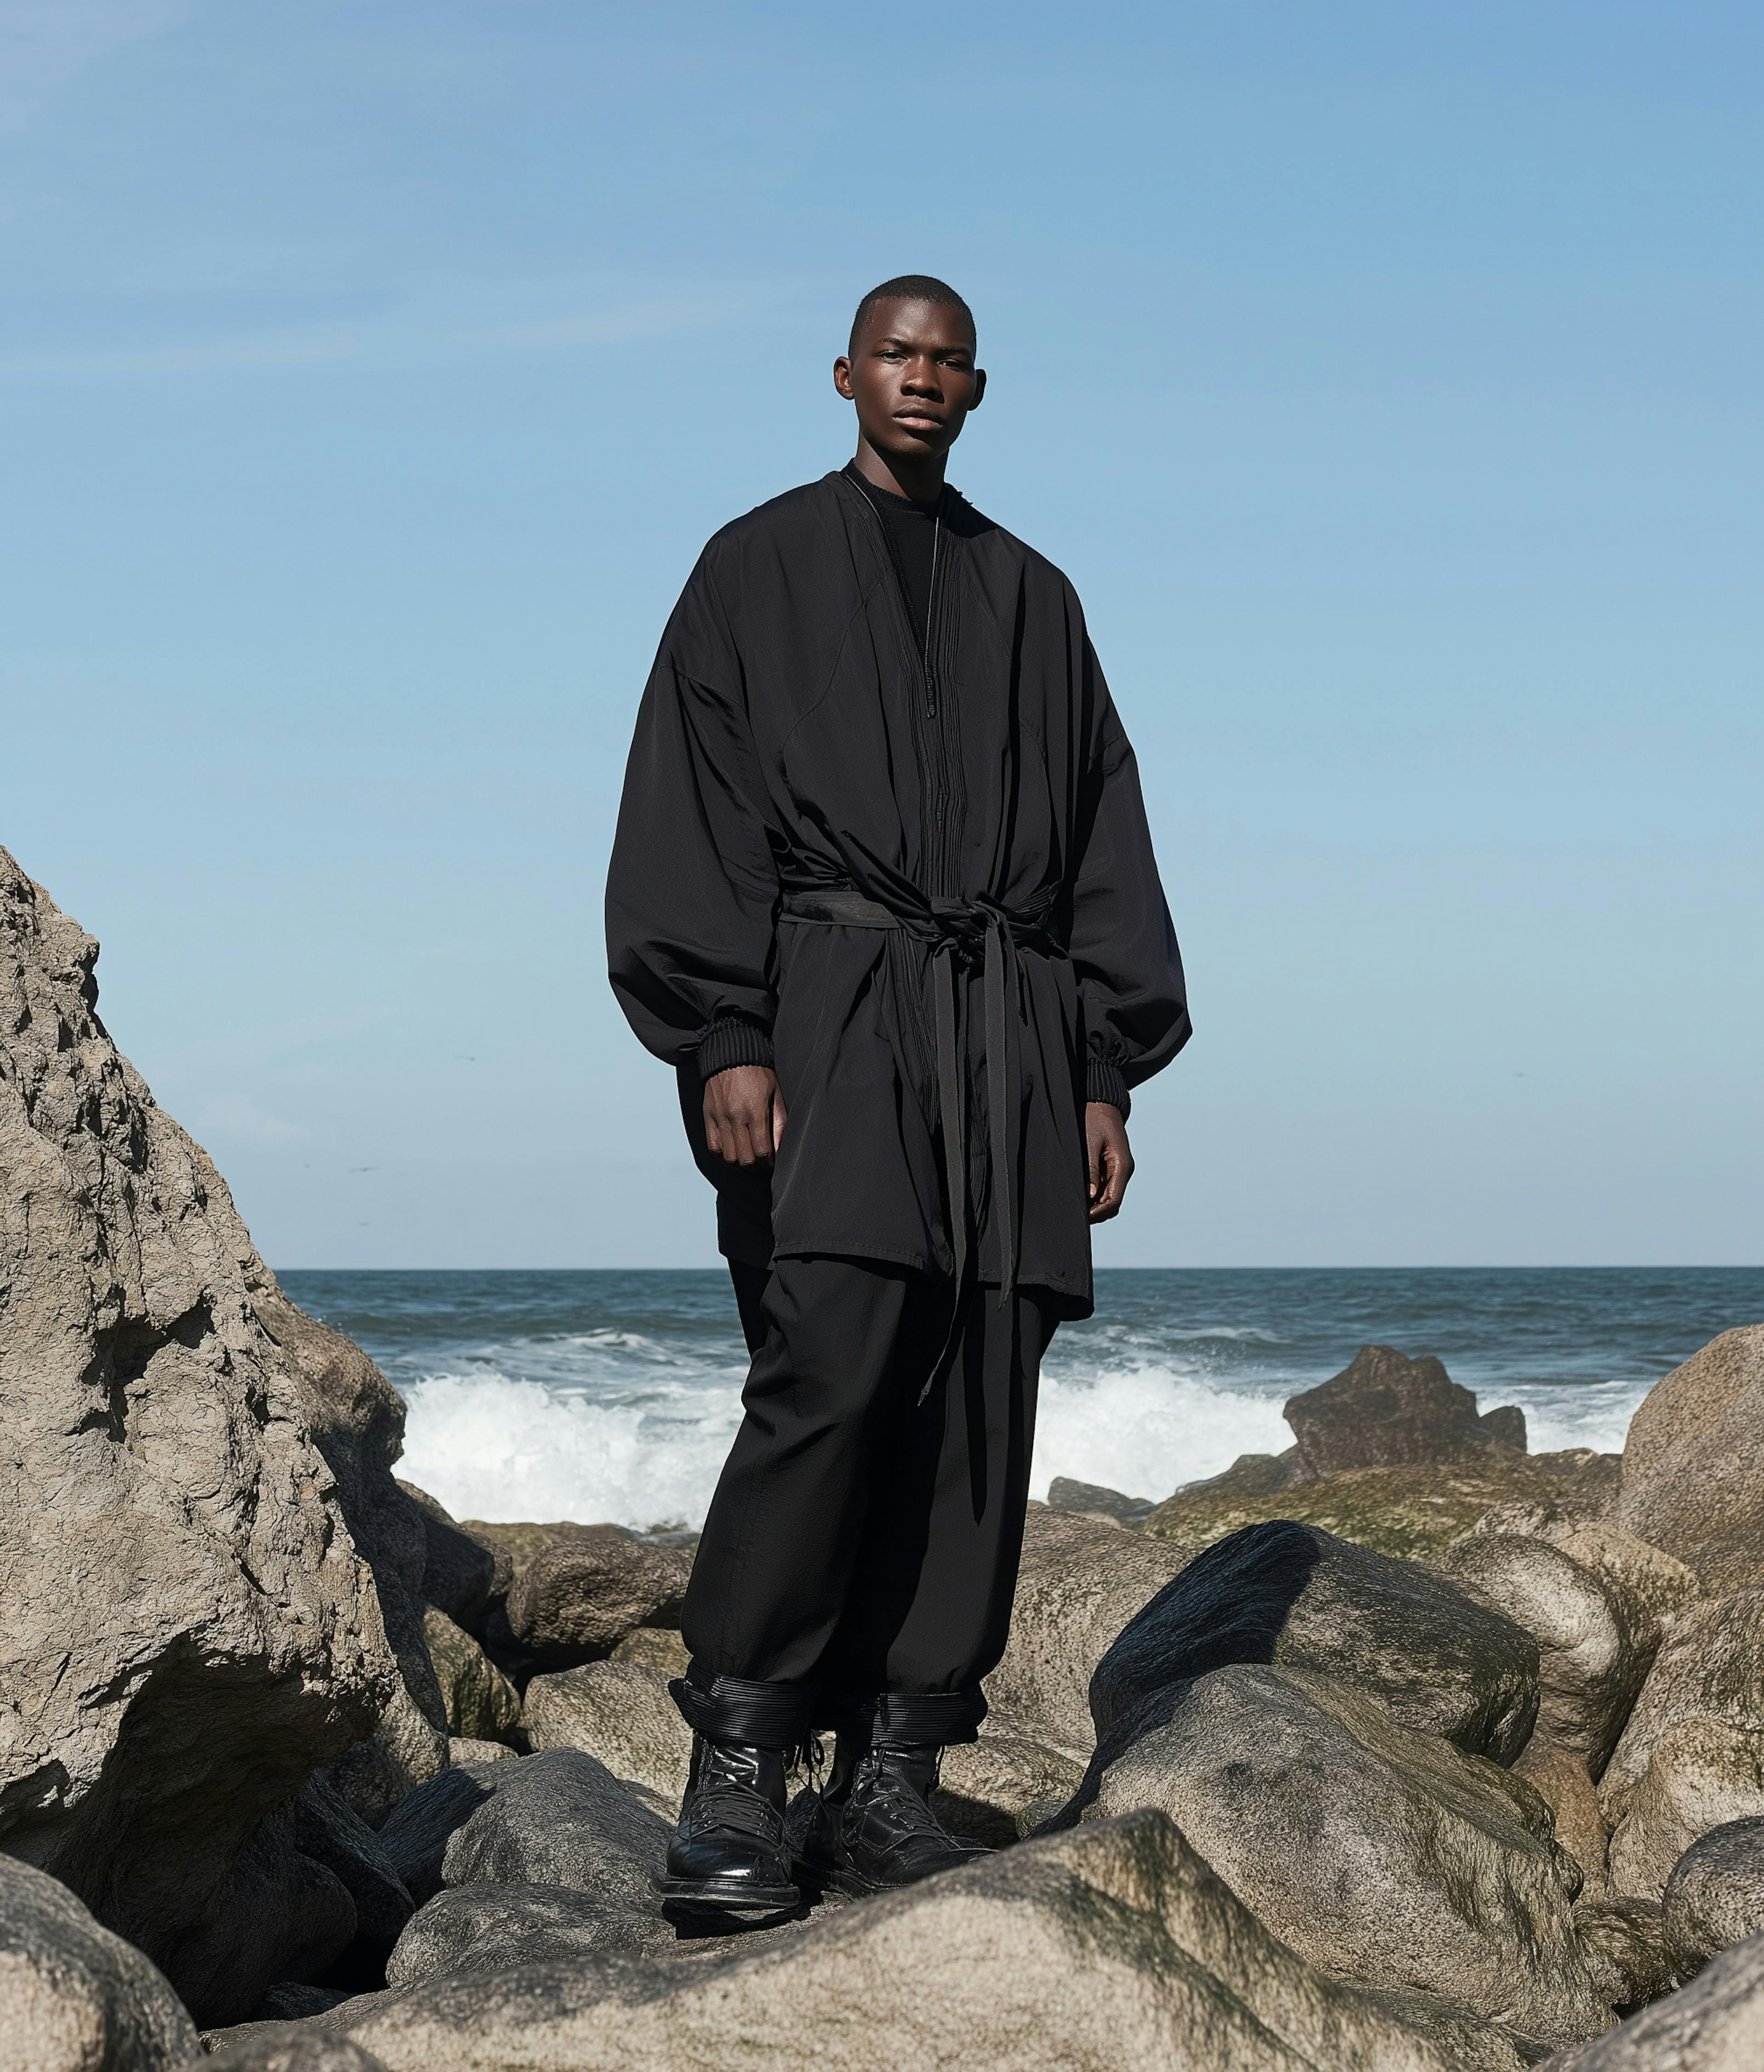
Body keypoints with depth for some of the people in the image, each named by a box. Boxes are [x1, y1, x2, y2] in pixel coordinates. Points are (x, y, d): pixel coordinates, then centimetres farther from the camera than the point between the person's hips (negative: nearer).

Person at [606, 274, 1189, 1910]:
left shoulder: (1033, 601, 20)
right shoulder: (756, 570, 9)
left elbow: (1103, 842, 18)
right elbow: (692, 808, 0)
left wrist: (1109, 1072, 7)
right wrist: (725, 1044, -12)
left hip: (1005, 1030, 4)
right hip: (823, 1009, -4)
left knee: (973, 1409, -4)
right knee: (831, 1371, -20)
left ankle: (887, 1784, -1)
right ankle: (734, 1773, -14)